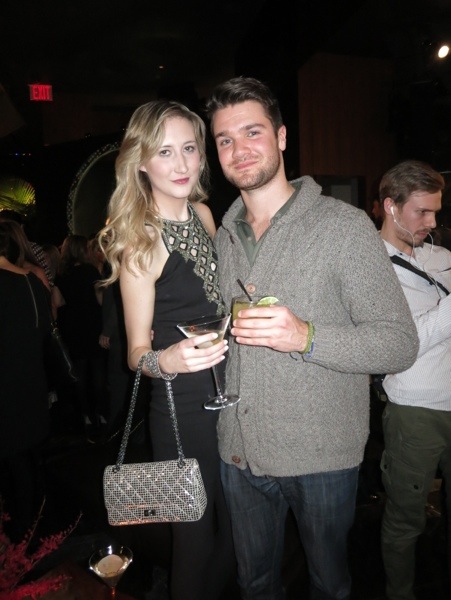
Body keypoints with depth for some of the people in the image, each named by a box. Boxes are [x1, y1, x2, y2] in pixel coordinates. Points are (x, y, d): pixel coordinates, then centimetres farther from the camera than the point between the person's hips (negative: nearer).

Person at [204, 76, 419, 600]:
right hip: (238, 453, 5)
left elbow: (399, 342, -16)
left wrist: (306, 337, -30)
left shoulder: (344, 226, -12)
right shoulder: (222, 237, 6)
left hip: (321, 456, -4)